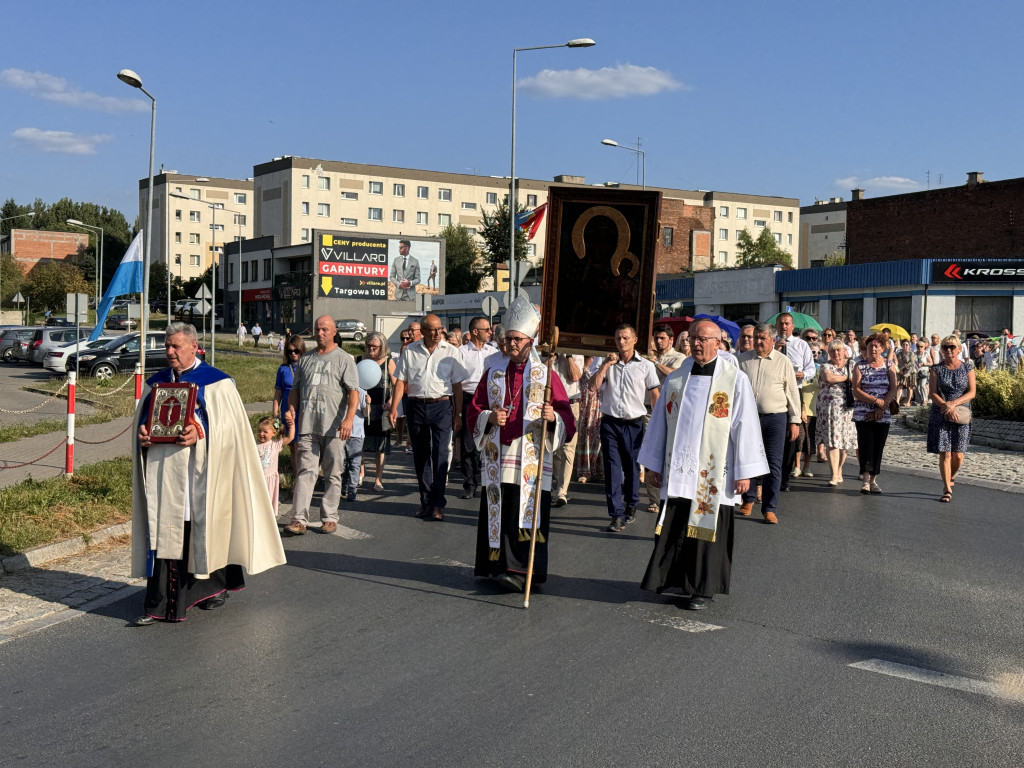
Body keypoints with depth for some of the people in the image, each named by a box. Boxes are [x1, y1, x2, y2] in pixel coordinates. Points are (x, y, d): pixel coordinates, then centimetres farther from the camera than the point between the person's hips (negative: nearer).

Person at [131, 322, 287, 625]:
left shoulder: (216, 383, -1)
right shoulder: (155, 382, 15)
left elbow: (230, 425, -7)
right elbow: (142, 419, 20)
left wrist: (200, 434, -22)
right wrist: (142, 434, -3)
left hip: (199, 471, -4)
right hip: (162, 471, 4)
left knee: (204, 529, 5)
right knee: (162, 534, 0)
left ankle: (214, 587, 26)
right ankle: (158, 604, 3)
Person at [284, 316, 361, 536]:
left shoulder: (344, 359, 4)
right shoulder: (305, 360, 17)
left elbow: (353, 392, -4)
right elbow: (295, 390, 22)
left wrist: (349, 418, -17)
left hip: (334, 427, -3)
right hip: (307, 426, 3)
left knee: (333, 474, 4)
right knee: (305, 472, -4)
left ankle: (329, 518, 13)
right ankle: (299, 520, -8)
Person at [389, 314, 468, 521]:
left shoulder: (451, 352, 4)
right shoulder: (410, 351, 6)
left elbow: (457, 385, 6)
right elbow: (401, 381, 7)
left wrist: (458, 414, 3)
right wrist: (394, 407, -2)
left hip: (441, 405, -2)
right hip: (416, 406, 2)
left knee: (440, 454, -10)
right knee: (420, 455, 8)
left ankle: (438, 503, -8)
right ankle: (426, 501, 18)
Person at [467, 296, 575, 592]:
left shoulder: (545, 374, 2)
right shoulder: (494, 371, 13)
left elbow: (567, 419, -2)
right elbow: (473, 410, 13)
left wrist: (553, 417, -24)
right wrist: (489, 417, -8)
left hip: (531, 459, -4)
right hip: (497, 455, 4)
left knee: (526, 515, -9)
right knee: (496, 512, 5)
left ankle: (519, 572, -9)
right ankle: (498, 566, 17)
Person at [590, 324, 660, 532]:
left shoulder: (646, 366, 3)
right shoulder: (609, 364, 9)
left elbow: (655, 395, 6)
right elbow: (594, 386, -2)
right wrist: (606, 365, -7)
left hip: (634, 423, -1)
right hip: (610, 422, 1)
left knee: (632, 467, 6)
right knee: (612, 468, -5)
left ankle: (631, 506, 27)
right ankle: (617, 514, -4)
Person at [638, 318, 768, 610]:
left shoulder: (735, 380, -1)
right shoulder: (675, 379, 9)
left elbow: (745, 425, -3)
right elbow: (659, 421, 14)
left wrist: (744, 471, -6)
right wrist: (653, 463, 13)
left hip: (713, 473, -3)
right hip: (676, 471, 3)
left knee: (707, 528, 3)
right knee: (672, 528, 5)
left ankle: (703, 588, 16)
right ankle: (670, 577, 21)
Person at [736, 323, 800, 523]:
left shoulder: (783, 361, 4)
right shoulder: (742, 360, 8)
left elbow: (792, 392, 7)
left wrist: (795, 421, 3)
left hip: (775, 418, -2)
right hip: (748, 416, 2)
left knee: (773, 464, -3)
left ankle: (770, 509, 3)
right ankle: (748, 499, 27)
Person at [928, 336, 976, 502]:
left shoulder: (968, 368, 5)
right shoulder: (936, 369, 3)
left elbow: (972, 392, -2)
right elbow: (933, 393, -4)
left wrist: (953, 403, -16)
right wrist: (947, 408, -19)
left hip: (961, 416, 1)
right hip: (940, 417, -1)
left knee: (958, 455, 1)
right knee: (945, 454, -5)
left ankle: (950, 478, 30)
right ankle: (947, 489, 1)